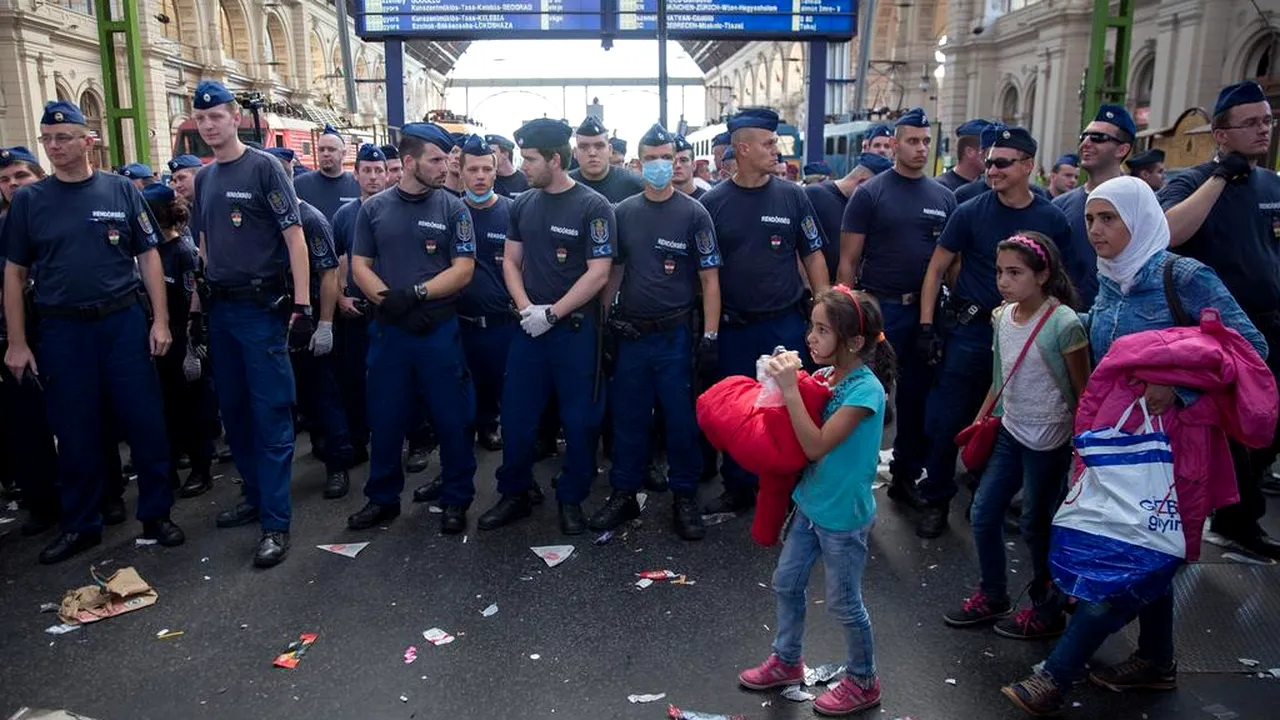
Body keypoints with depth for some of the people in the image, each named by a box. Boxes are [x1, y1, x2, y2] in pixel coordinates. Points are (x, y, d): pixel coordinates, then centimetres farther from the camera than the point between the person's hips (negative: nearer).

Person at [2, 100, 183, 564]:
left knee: (145, 423, 2)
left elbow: (148, 257, 4)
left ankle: (156, 515, 16)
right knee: (75, 434, 9)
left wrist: (160, 320, -4)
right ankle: (80, 525, 22)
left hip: (124, 323, -1)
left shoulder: (121, 191, 3)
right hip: (61, 330, 1)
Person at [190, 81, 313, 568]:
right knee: (233, 410, 13)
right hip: (220, 308, 7)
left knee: (271, 414, -6)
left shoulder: (264, 168, -6)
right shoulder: (204, 178, 14)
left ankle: (275, 523, -3)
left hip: (261, 307, -7)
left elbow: (295, 237, -11)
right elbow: (205, 244, 21)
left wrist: (302, 305, -16)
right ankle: (255, 494, 27)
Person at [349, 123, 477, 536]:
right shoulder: (373, 208, 6)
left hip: (440, 329, -2)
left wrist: (416, 293, -18)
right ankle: (383, 498, 26)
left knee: (451, 419, 3)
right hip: (387, 329, 2)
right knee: (385, 419, 10)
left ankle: (456, 500, 19)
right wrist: (388, 301, -14)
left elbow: (463, 269, -6)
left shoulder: (453, 209, 0)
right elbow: (360, 266, 3)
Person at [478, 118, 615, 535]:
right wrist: (525, 307, -6)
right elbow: (511, 261, 11)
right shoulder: (523, 204, 7)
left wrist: (552, 313, -15)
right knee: (516, 414, 8)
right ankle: (514, 494, 24)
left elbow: (598, 273, -13)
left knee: (579, 419, 5)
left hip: (575, 328, -4)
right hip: (529, 326, 5)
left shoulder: (593, 207, -9)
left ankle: (571, 499, 21)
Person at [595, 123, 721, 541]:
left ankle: (685, 498, 18)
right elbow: (610, 270, 12)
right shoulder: (623, 213, 7)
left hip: (675, 334, -3)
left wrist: (710, 334, -9)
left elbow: (709, 278, -3)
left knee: (681, 418, 4)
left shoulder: (693, 213, -2)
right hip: (630, 333, 3)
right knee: (627, 416, 10)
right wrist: (604, 320, 1)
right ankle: (624, 494, 23)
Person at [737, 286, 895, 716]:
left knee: (844, 604, 9)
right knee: (786, 583, 19)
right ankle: (786, 662, 40)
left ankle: (863, 682, 32)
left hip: (844, 517, -7)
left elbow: (817, 446, -29)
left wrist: (790, 389, -32)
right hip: (811, 503, 8)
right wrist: (786, 381, -10)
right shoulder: (825, 375, -3)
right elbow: (800, 440, 4)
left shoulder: (866, 390, -25)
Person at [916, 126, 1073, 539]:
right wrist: (926, 326, -8)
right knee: (946, 420, -1)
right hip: (969, 330, -1)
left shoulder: (1052, 220, 1)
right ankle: (936, 500, 15)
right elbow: (936, 269, 0)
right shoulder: (970, 212, -3)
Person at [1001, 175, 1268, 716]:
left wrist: (1179, 387, -27)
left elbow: (1251, 345, -17)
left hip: (1168, 441, -7)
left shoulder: (1183, 276, -15)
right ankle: (1156, 661, 32)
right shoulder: (1108, 283, 5)